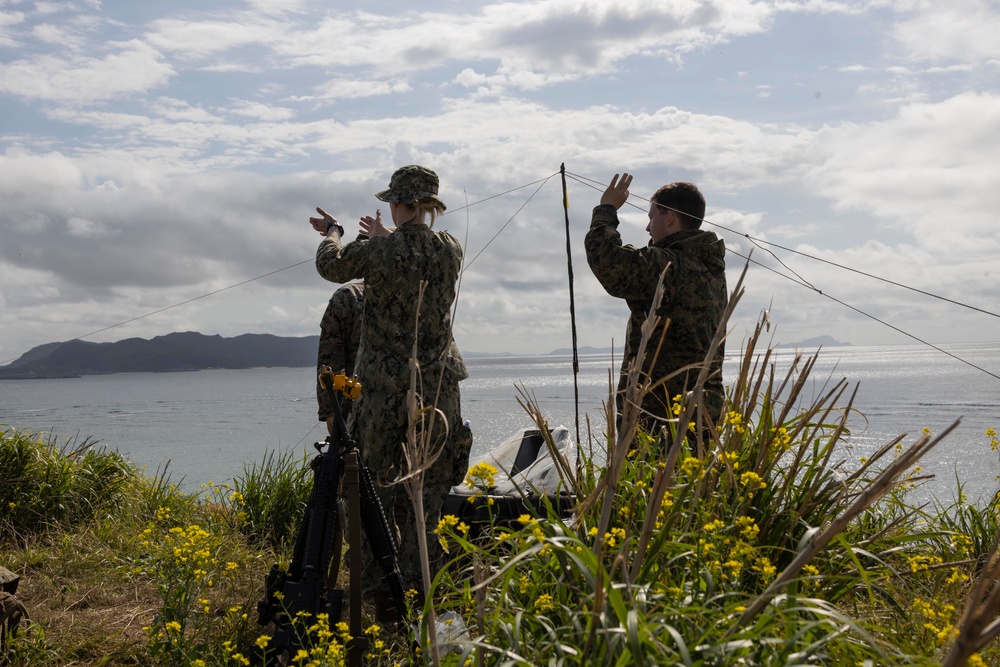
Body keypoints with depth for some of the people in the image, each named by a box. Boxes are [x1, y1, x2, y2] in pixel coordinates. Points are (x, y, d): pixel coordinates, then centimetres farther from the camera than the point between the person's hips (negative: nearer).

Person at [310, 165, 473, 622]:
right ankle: (416, 591, 12)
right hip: (438, 384, 3)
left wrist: (332, 233, 29)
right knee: (427, 489, 10)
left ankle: (380, 590, 10)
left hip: (384, 384, -3)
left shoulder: (377, 252, -10)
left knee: (376, 486, 9)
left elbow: (331, 266, 9)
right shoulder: (451, 250, 0)